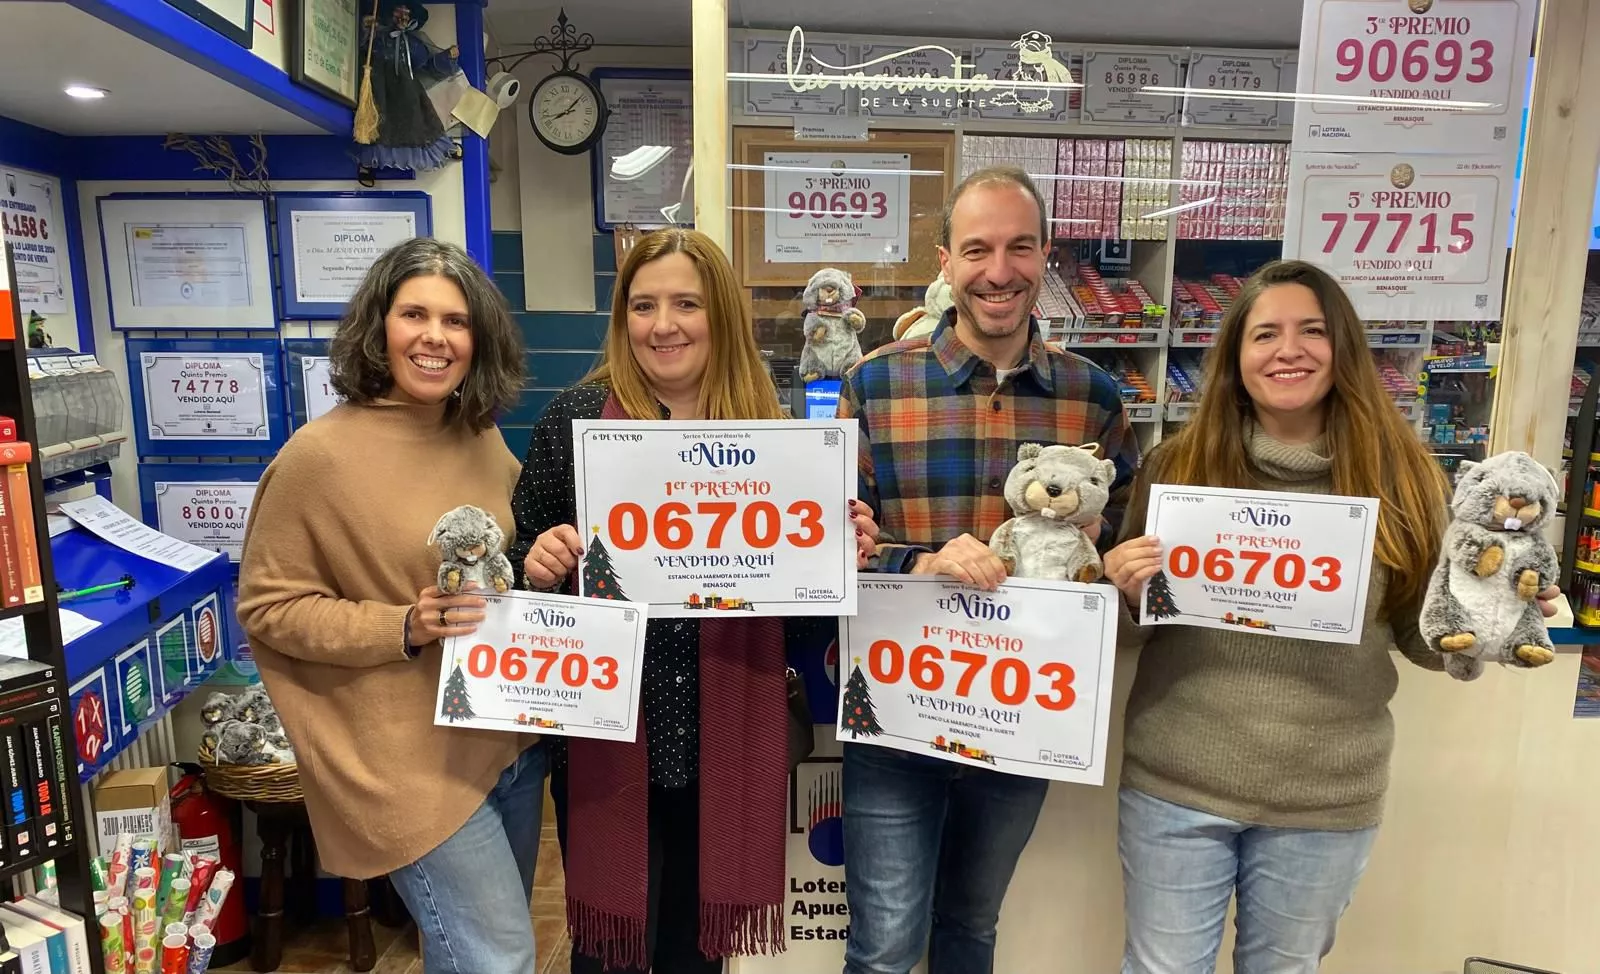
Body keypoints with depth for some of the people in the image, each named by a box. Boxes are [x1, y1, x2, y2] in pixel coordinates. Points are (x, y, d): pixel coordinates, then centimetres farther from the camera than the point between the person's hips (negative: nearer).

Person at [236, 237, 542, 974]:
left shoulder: (484, 439, 4)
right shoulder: (320, 454, -15)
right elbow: (266, 606, -11)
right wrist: (404, 628, -22)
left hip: (509, 738, 7)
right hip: (412, 763, -6)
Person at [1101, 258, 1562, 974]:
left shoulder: (1401, 475, -4)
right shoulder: (1176, 465, -6)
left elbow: (1426, 637, 4)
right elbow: (1133, 623, 2)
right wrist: (1127, 590, -19)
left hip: (1327, 798, 1)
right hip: (1175, 782, 0)